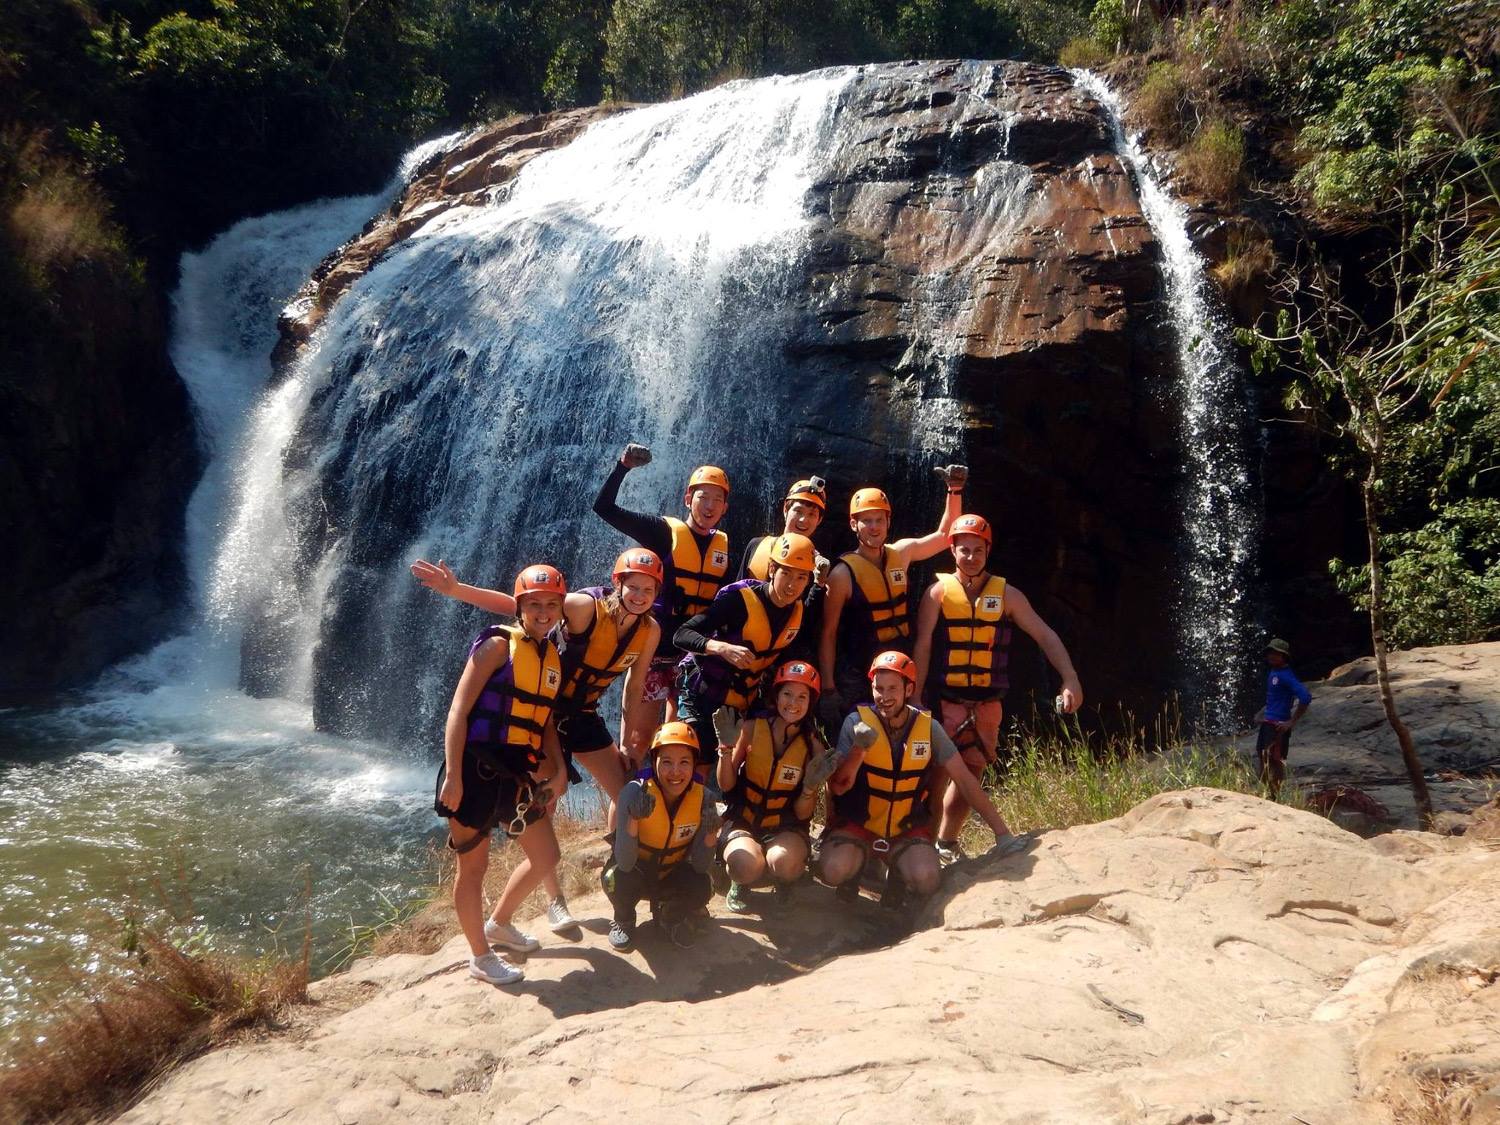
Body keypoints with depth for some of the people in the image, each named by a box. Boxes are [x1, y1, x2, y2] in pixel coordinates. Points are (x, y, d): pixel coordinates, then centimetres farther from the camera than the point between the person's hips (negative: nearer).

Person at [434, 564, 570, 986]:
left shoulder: (553, 658, 12)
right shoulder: (499, 645, -9)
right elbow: (459, 710, -13)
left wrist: (558, 767, 2)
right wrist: (452, 775, -20)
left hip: (518, 775, 8)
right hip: (477, 772, -7)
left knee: (545, 858, 14)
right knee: (473, 865, 4)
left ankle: (499, 924, 37)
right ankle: (480, 957, 19)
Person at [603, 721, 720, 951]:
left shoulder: (702, 798, -19)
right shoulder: (635, 793, -28)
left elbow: (699, 866, -16)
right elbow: (625, 864, -34)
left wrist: (710, 833, -35)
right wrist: (633, 818, -49)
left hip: (671, 875, 2)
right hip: (635, 873, -2)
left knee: (701, 888, -28)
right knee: (618, 879, -34)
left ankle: (669, 914, 8)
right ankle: (623, 921, 1)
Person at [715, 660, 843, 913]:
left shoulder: (813, 746, -8)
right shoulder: (753, 728, -8)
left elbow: (802, 814, -5)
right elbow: (726, 785, -4)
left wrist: (811, 785, -24)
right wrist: (726, 747, -19)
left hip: (785, 828, 0)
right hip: (743, 821, 0)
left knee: (784, 862, -34)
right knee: (748, 866, -33)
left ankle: (784, 883, 4)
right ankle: (739, 884, 5)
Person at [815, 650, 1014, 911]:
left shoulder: (928, 728, -6)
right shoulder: (857, 722, -11)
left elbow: (965, 781, -2)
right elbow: (837, 788, -13)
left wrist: (1001, 831, -5)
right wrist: (859, 749, -29)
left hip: (906, 830, 1)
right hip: (857, 823, 0)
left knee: (926, 879, -28)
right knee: (833, 870, -29)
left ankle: (897, 874, 9)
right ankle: (857, 862, 8)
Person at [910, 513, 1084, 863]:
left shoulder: (1005, 593, 3)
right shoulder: (939, 591, -3)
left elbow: (1045, 635, 1)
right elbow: (922, 647, -7)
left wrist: (1070, 680, -11)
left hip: (987, 703, 4)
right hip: (945, 700, -4)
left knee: (971, 774, 14)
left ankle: (947, 844, 30)